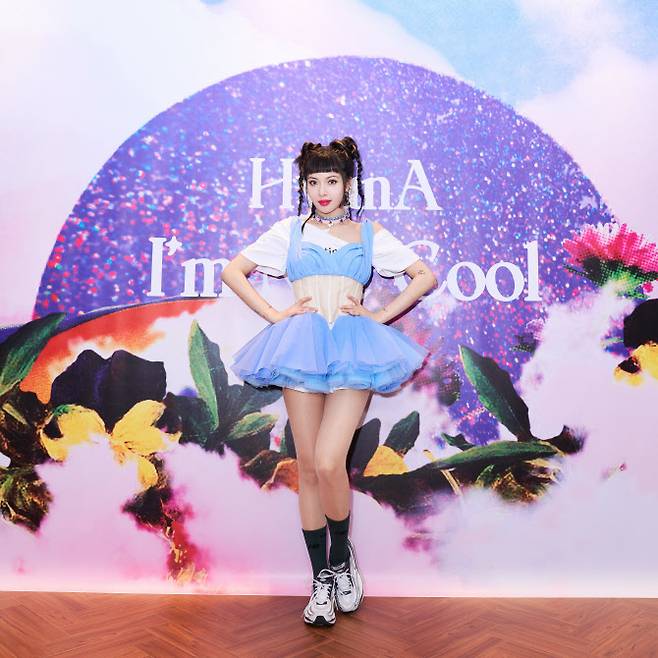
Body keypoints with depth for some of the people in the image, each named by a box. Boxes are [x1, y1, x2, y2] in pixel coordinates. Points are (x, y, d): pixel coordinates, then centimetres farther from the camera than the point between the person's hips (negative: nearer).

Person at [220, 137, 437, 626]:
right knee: (308, 469, 3)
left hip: (353, 346, -1)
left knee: (329, 463, -15)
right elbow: (232, 272, 15)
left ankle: (341, 555, 15)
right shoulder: (289, 230, 16)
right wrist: (275, 316, 4)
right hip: (302, 344, 2)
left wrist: (380, 316, 5)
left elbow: (426, 276, 15)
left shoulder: (370, 233, 15)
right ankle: (321, 578, 18)